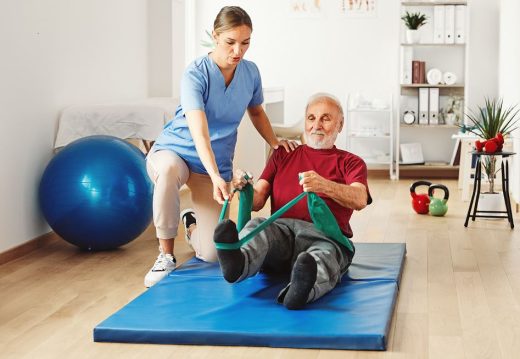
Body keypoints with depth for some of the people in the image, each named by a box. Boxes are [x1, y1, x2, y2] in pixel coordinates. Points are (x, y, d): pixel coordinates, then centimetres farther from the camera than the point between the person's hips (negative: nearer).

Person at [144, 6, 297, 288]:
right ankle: (166, 255, -23)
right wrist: (216, 178, -46)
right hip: (174, 150, -4)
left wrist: (274, 143, 1)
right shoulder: (196, 74, -20)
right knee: (168, 170, -44)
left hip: (216, 164, 4)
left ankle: (192, 222, 30)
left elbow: (256, 111, 18)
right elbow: (199, 133, -32)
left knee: (212, 254, -9)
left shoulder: (250, 72, -4)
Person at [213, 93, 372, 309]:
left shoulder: (350, 162, 22)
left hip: (325, 236, -2)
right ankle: (237, 263, -66)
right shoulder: (283, 155, 30)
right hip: (280, 229, 2)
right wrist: (243, 188, -9)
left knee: (325, 256, -39)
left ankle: (301, 290, -71)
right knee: (256, 226, -34)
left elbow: (360, 200, -3)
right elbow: (257, 202, 16)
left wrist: (324, 186, -24)